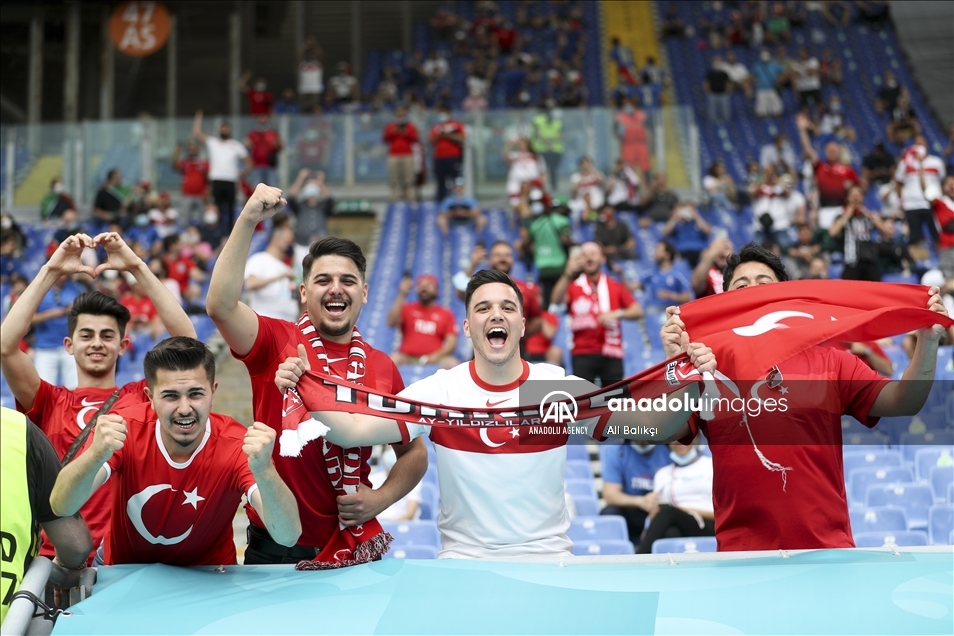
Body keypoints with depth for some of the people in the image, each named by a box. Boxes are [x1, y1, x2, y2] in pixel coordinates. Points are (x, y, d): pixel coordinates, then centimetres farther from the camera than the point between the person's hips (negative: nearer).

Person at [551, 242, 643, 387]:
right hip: (582, 354, -1)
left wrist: (617, 314, -16)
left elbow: (637, 311, 4)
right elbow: (557, 300, -16)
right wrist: (568, 274, -32)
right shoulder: (572, 286, 6)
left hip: (611, 353, 1)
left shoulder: (616, 286, 11)